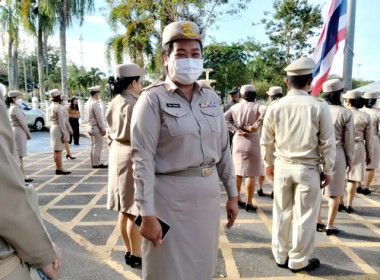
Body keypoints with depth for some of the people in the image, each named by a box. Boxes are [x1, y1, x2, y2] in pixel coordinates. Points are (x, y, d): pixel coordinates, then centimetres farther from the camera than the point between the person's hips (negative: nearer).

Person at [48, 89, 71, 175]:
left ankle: (58, 168, 21)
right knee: (59, 150, -4)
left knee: (56, 150, 13)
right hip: (59, 129, -9)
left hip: (53, 127, 9)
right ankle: (60, 169, 1)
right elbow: (61, 122, -19)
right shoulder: (59, 107, -17)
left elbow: (51, 119, 14)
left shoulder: (50, 106, 10)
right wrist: (64, 134, -17)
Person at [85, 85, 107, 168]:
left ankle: (94, 162, 22)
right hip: (96, 127, -9)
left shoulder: (87, 103, 9)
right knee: (97, 146, -2)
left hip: (90, 126, 9)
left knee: (93, 146, 16)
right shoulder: (94, 104, -20)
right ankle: (97, 163, 3)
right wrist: (103, 129, -13)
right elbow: (99, 117, -19)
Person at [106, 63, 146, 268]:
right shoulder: (134, 105, -18)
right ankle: (136, 255, 14)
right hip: (134, 157, -9)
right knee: (135, 210, 1)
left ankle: (129, 251, 28)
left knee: (124, 209, 15)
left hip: (117, 154, 9)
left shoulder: (113, 104, 9)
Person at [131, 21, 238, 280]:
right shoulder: (153, 99, -11)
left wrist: (232, 193, 10)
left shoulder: (212, 98, 6)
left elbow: (223, 149, 10)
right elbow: (143, 159, -15)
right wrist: (147, 214, -17)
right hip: (170, 195, -5)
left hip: (209, 193, 5)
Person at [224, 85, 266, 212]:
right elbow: (265, 111, -29)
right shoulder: (257, 106, -8)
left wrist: (235, 129, -8)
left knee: (238, 172, 16)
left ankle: (237, 198, 27)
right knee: (251, 174, 2)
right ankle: (249, 203, 6)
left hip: (238, 141, 5)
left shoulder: (235, 107, 4)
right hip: (252, 141, -5)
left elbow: (224, 118, -2)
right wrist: (255, 126, -22)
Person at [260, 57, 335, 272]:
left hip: (282, 166, 3)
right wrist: (327, 170, 6)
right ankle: (298, 261, 24)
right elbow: (328, 143, -6)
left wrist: (269, 163, 19)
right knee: (305, 216, 10)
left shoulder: (275, 107, -4)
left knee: (282, 213, 15)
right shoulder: (319, 107, -11)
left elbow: (266, 141, 5)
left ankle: (280, 256, 30)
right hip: (308, 168, -3)